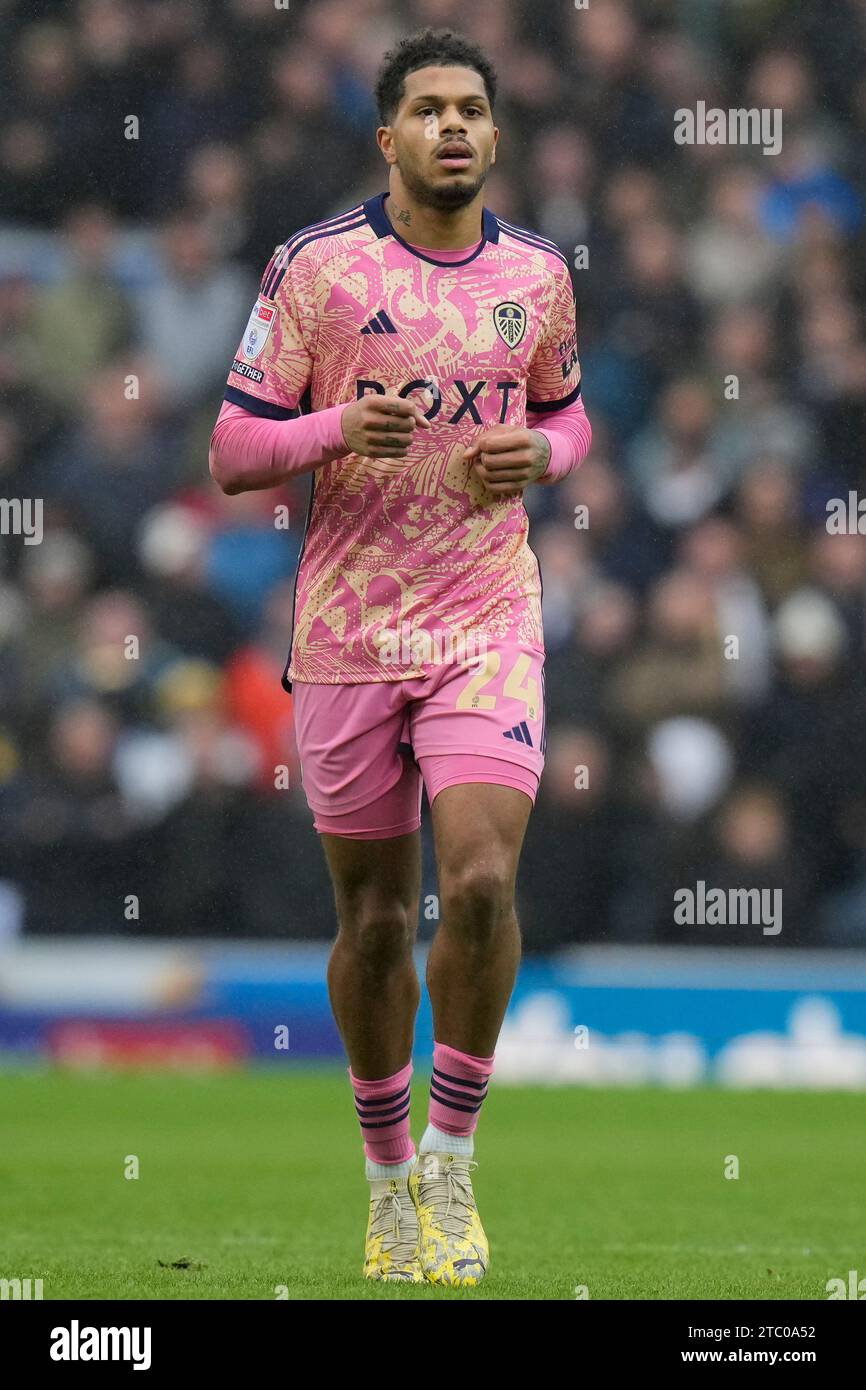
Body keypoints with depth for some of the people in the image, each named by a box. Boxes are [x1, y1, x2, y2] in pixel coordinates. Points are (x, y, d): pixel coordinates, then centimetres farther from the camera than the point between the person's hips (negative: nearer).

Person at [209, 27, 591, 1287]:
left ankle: (451, 1158, 0)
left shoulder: (538, 275, 5)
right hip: (348, 634, -1)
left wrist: (540, 453, -3)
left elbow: (567, 414, 21)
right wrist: (340, 430, -22)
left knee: (481, 882, -17)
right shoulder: (315, 268, -4)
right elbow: (234, 450, -3)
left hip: (491, 626, 1)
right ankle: (389, 1175, 24)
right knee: (375, 918, 6)